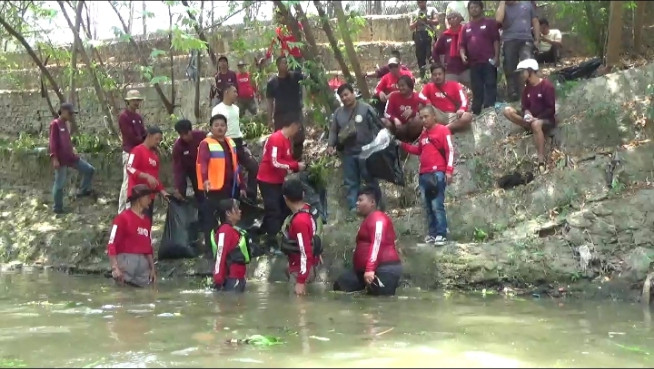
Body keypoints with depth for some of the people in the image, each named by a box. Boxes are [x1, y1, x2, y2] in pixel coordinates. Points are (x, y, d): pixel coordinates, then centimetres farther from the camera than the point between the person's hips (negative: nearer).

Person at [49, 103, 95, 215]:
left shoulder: (65, 124, 15)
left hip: (70, 157, 8)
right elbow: (53, 142, -15)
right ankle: (57, 208, 9)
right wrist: (54, 158, -19)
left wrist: (73, 150, 19)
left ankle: (82, 191, 19)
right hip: (61, 159, -8)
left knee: (90, 169, 7)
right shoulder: (55, 124, -10)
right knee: (60, 183, -1)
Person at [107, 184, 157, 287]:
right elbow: (111, 244, -12)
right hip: (125, 259, -7)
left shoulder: (147, 220, 15)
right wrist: (115, 268, -20)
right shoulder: (123, 217, -8)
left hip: (143, 260, 7)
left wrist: (152, 268, 18)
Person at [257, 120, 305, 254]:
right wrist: (295, 166, -22)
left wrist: (297, 166, -4)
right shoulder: (276, 139, -21)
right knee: (274, 212, -8)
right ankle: (272, 244, -4)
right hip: (268, 181, -10)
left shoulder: (287, 139, 9)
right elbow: (275, 163, -27)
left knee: (285, 208, 14)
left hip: (278, 180, 10)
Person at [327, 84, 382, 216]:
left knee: (370, 179, 4)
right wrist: (330, 145, 1)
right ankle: (353, 208, 10)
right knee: (350, 182, 5)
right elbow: (333, 131, 16)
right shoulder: (338, 113, 10)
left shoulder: (366, 108, -4)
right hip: (348, 153, 4)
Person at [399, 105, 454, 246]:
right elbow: (418, 150, 31)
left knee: (437, 205, -12)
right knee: (428, 206, 8)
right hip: (424, 174, 8)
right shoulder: (423, 134, 20)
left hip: (437, 173, -8)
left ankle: (441, 234, -11)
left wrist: (449, 170, -16)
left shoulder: (443, 130, -2)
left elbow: (450, 151, -8)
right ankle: (432, 233, 12)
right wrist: (403, 145, 19)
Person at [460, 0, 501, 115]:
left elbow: (496, 40, -2)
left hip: (488, 61, -4)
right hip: (474, 63, 4)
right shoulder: (466, 27, 15)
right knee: (476, 89, 9)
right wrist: (463, 55, -5)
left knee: (490, 87, -6)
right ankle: (476, 113, 13)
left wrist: (496, 56, -11)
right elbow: (462, 44, 14)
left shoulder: (490, 22, 4)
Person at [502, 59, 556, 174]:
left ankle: (541, 161, -43)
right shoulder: (527, 87, 7)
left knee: (536, 124, -44)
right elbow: (525, 106, 10)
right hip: (533, 118, 7)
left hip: (547, 119, -7)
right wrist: (527, 114, -13)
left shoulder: (547, 85, -13)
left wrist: (537, 118, -23)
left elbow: (551, 109, -15)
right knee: (507, 110, -10)